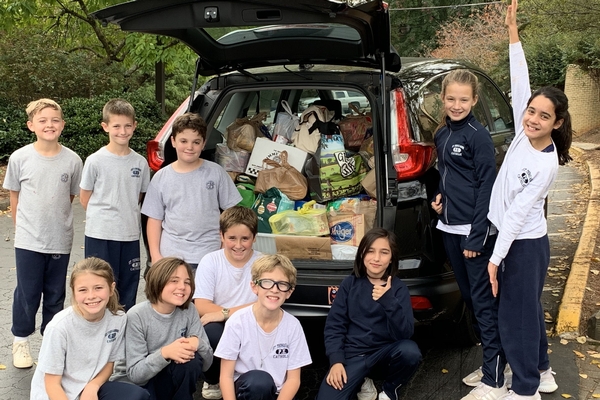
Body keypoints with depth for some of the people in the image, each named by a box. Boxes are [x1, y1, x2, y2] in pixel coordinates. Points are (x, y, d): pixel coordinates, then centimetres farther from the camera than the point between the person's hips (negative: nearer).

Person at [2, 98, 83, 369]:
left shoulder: (72, 160, -6)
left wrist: (56, 221, 6)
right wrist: (24, 227, 6)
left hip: (61, 241, 1)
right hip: (28, 242, -1)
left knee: (55, 296, 13)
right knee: (27, 294, 7)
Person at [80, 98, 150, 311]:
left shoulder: (140, 163, 3)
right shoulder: (95, 161, -6)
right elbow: (84, 198, 1)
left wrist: (125, 215, 2)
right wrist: (104, 217, -1)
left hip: (130, 235, 3)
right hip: (100, 235, -3)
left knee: (128, 289, 12)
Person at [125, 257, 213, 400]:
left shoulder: (189, 311, -6)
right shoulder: (137, 316, -16)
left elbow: (206, 363, -4)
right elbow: (134, 374, -17)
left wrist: (198, 343, -26)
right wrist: (164, 353, -34)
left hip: (174, 384, 3)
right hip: (145, 386, -3)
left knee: (192, 360, -27)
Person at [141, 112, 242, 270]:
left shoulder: (216, 172, 1)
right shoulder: (161, 178, 4)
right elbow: (154, 219, 6)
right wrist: (155, 255, 0)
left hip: (209, 257, -1)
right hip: (170, 257, 1)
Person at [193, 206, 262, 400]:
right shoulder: (210, 261, -4)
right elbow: (201, 306, -11)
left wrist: (225, 313, -23)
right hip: (219, 329, 0)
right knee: (211, 330, -33)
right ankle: (212, 381, 0)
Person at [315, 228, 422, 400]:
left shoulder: (398, 288, -3)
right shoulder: (350, 283, 1)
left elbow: (405, 333, -13)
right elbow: (334, 324, 0)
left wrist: (388, 301, -28)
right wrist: (336, 361, -13)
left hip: (384, 355, 0)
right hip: (352, 355, 0)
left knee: (410, 350, -32)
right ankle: (364, 382, 10)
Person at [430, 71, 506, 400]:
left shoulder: (478, 137, -11)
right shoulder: (441, 135, 11)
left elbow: (486, 187, -14)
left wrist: (477, 236, -17)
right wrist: (440, 196, 5)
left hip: (474, 230, -8)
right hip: (449, 227, 8)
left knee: (484, 301, -5)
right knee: (468, 296, 14)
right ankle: (491, 361, 27)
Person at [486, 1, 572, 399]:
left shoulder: (545, 165, -23)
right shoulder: (524, 133, -6)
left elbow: (517, 213, -24)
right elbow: (520, 84, -5)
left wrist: (495, 259, -21)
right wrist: (513, 33, -8)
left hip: (525, 244, -8)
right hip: (510, 238, 8)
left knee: (517, 314, 1)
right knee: (528, 307, 19)